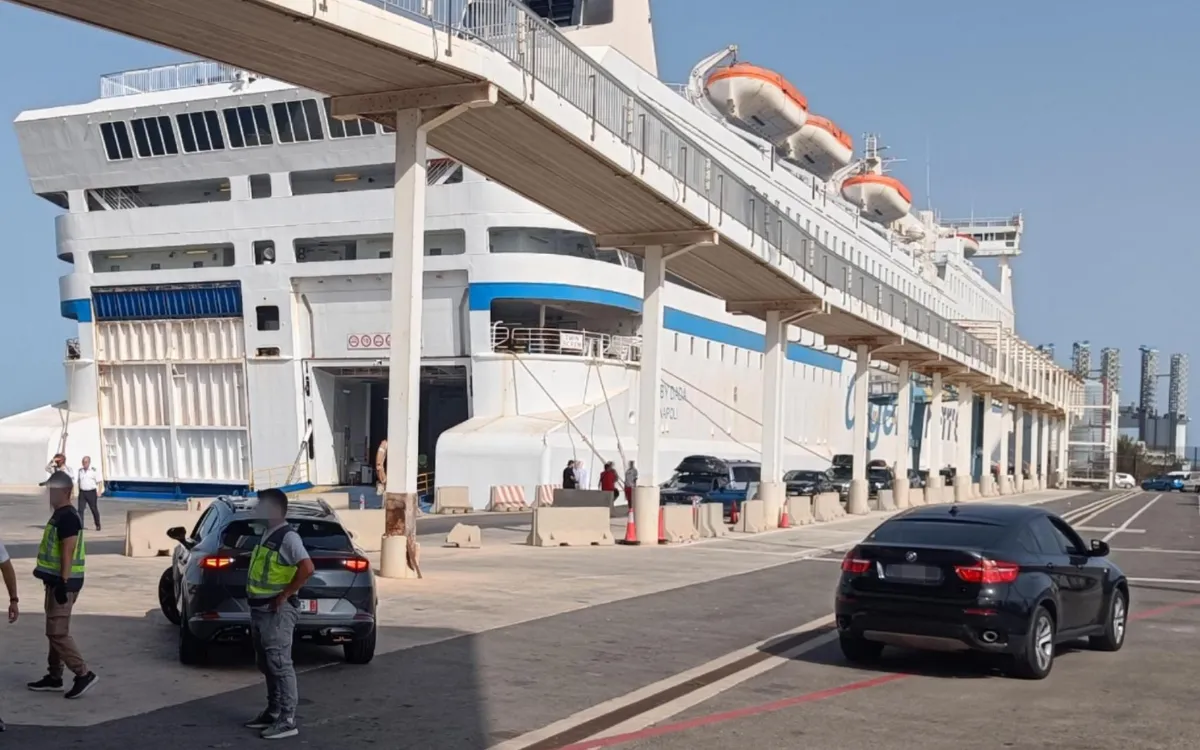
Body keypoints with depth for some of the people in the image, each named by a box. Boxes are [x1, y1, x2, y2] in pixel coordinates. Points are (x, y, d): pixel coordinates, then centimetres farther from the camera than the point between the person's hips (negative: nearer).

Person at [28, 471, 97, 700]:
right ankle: (54, 677, 22)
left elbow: (68, 553, -23)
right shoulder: (59, 515, 15)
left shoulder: (68, 517, -18)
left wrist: (63, 583, -25)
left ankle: (83, 674, -6)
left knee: (57, 633, -9)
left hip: (63, 582, -11)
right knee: (55, 631, 15)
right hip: (56, 580, 11)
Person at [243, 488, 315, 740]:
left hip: (277, 611, -10)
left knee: (280, 665, -8)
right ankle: (273, 712, 25)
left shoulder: (288, 537, -15)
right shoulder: (267, 534, 14)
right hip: (259, 609, 10)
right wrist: (252, 595, 14)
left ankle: (287, 721, -6)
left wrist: (284, 595, -20)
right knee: (266, 666, 15)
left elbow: (307, 568, -26)